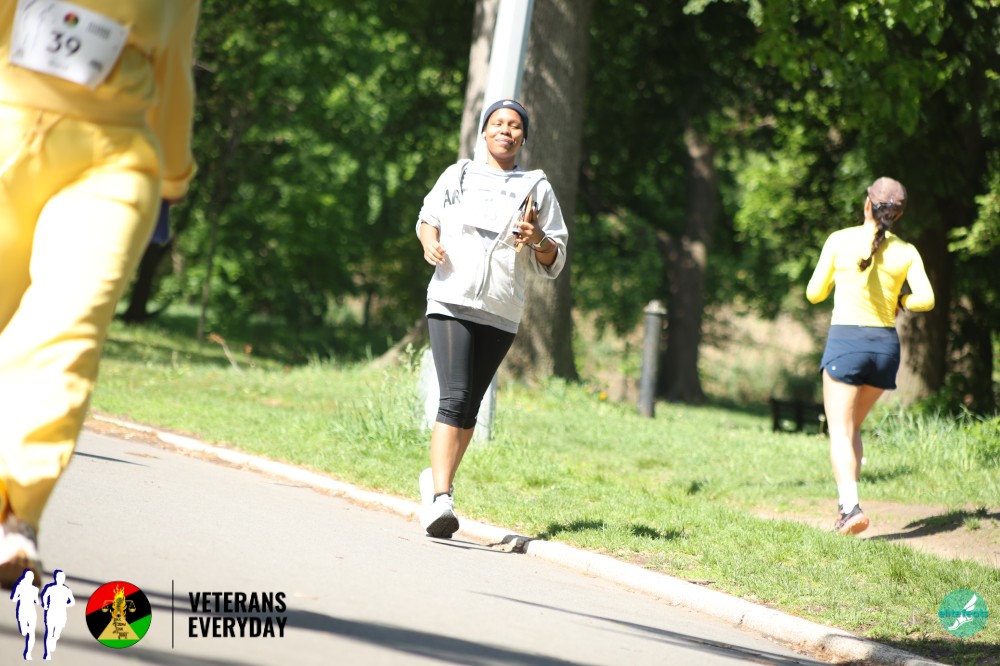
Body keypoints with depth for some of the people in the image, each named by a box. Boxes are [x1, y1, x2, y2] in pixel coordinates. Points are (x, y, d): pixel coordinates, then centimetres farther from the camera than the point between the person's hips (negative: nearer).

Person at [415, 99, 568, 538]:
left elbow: (553, 263, 11)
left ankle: (436, 480, 27)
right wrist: (429, 242, 4)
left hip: (502, 314, 2)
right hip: (451, 301, -2)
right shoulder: (458, 176, 12)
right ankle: (440, 498, -24)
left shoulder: (537, 188, 10)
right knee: (456, 398, -18)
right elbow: (428, 217, 26)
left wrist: (538, 240, -11)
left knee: (469, 408, 6)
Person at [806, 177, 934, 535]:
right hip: (886, 345, 4)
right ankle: (845, 503, 12)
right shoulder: (906, 252, 3)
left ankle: (851, 506, -26)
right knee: (853, 427, 20)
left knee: (841, 432, -6)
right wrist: (900, 302, 13)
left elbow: (815, 294, 4)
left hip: (845, 342, -4)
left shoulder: (840, 240, -2)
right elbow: (926, 299, -7)